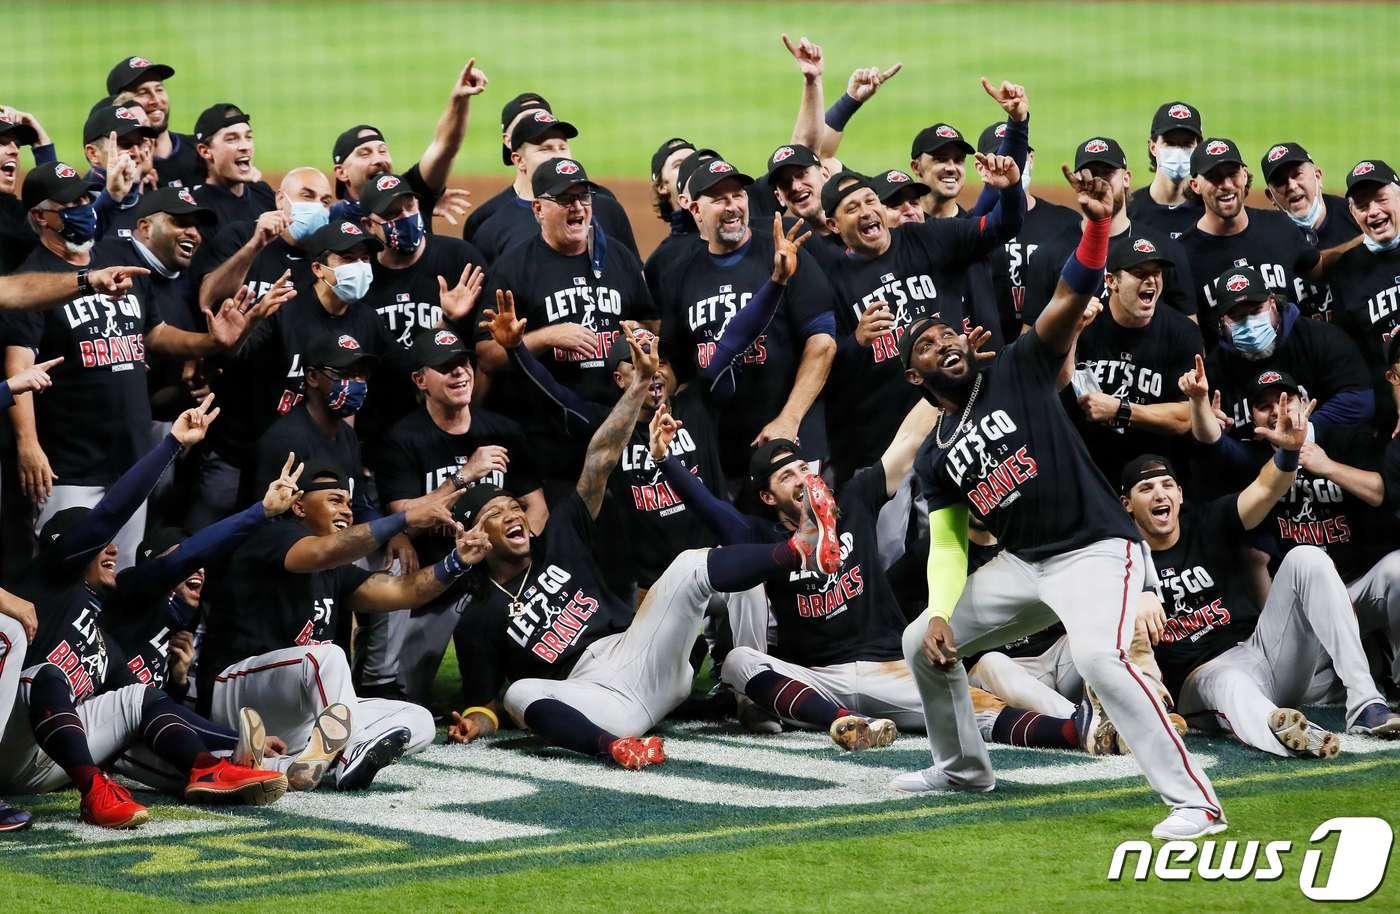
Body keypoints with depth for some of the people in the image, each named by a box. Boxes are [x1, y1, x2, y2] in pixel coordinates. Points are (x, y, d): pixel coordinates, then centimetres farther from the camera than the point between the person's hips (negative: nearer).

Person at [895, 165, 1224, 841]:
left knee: (1099, 656, -32)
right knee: (922, 643, 14)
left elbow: (1074, 298, -15)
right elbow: (946, 546, 10)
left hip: (1095, 551, -7)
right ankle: (963, 767, 35)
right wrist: (940, 613, -10)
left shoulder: (1017, 372, -1)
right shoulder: (934, 460, 12)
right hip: (1021, 566, 7)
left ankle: (1194, 802, -33)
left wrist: (1097, 224, -32)